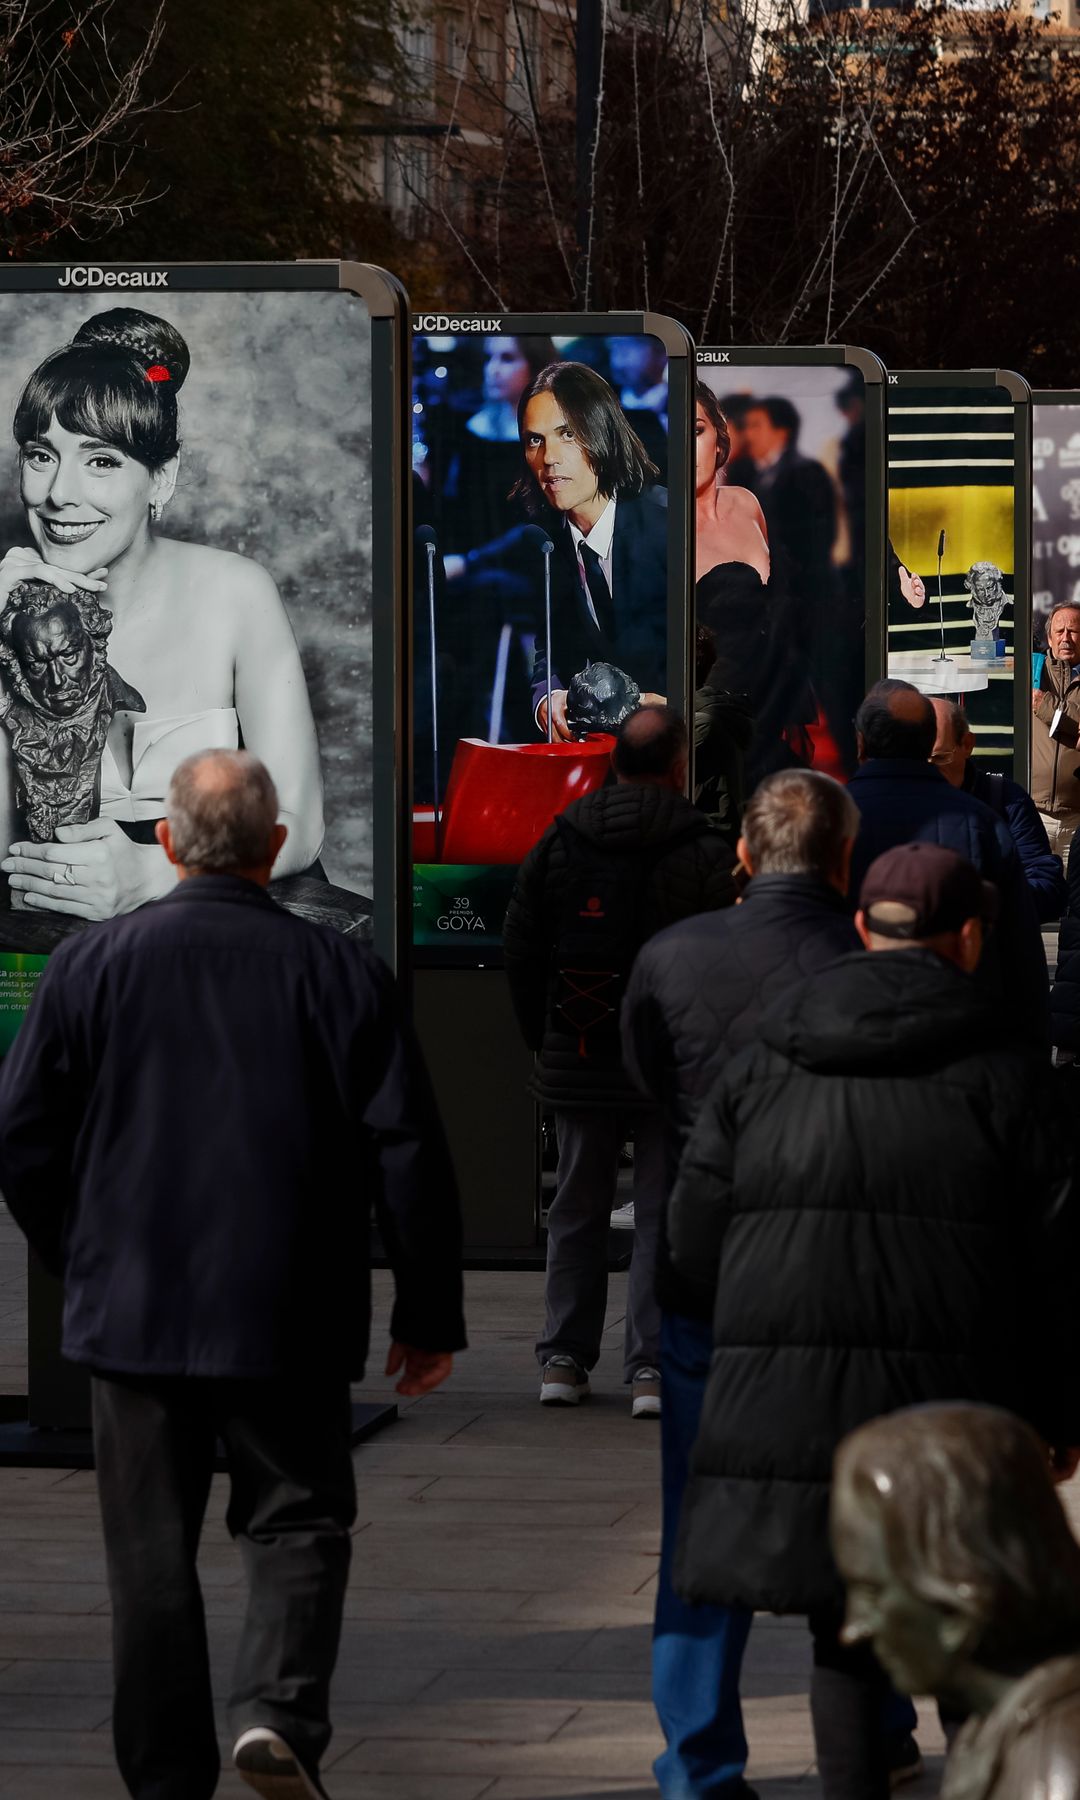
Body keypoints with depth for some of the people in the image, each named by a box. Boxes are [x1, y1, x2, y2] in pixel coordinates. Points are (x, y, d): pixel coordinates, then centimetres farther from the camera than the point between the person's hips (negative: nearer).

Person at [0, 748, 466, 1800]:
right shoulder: (335, 972, -5)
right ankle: (279, 1710, -13)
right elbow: (408, 1152, -5)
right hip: (289, 1320, -1)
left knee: (151, 1553, 10)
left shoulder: (91, 965, -2)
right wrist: (428, 1314, 4)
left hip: (132, 1313, 1)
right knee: (298, 1519, 11)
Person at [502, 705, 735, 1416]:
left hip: (577, 1062, 3)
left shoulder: (559, 843, 2)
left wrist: (543, 1039, 16)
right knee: (663, 1212, 3)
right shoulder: (707, 854, -8)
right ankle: (650, 1367, -2)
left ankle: (563, 1359, 14)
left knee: (578, 1209, 14)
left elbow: (521, 950, 7)